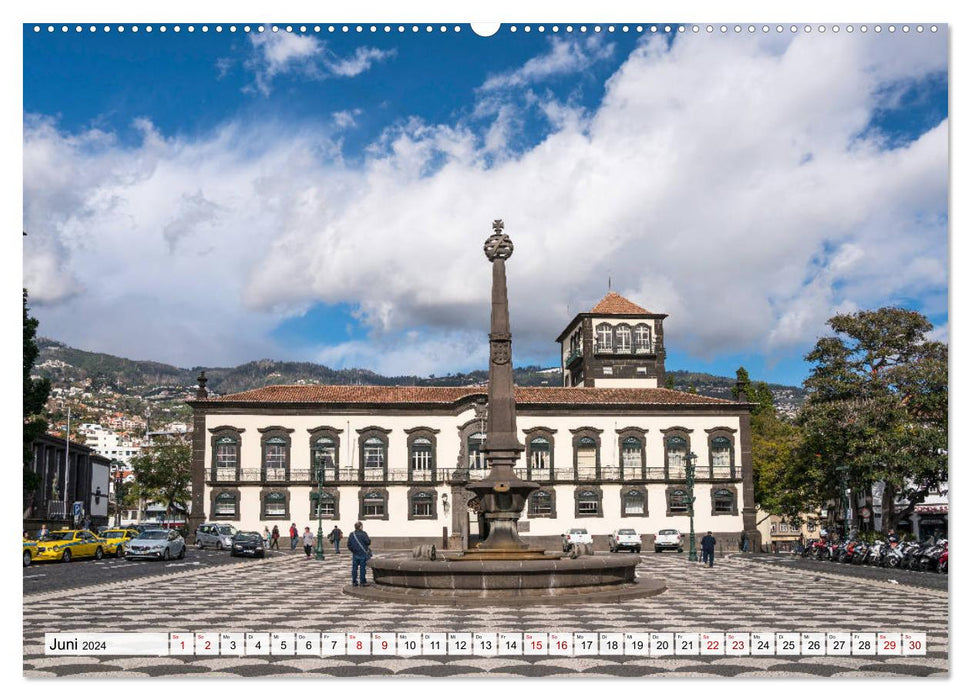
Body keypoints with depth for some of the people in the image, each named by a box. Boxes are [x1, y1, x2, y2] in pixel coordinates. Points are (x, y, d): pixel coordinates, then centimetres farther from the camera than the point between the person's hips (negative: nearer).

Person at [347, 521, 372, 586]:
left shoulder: (351, 534, 3)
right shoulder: (363, 534, -12)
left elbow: (349, 545, 5)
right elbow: (368, 542, -14)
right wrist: (369, 539, 7)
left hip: (355, 554, 4)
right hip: (363, 554, -4)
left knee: (354, 568, 9)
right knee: (362, 568, 2)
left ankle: (354, 582, 11)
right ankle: (363, 582, 5)